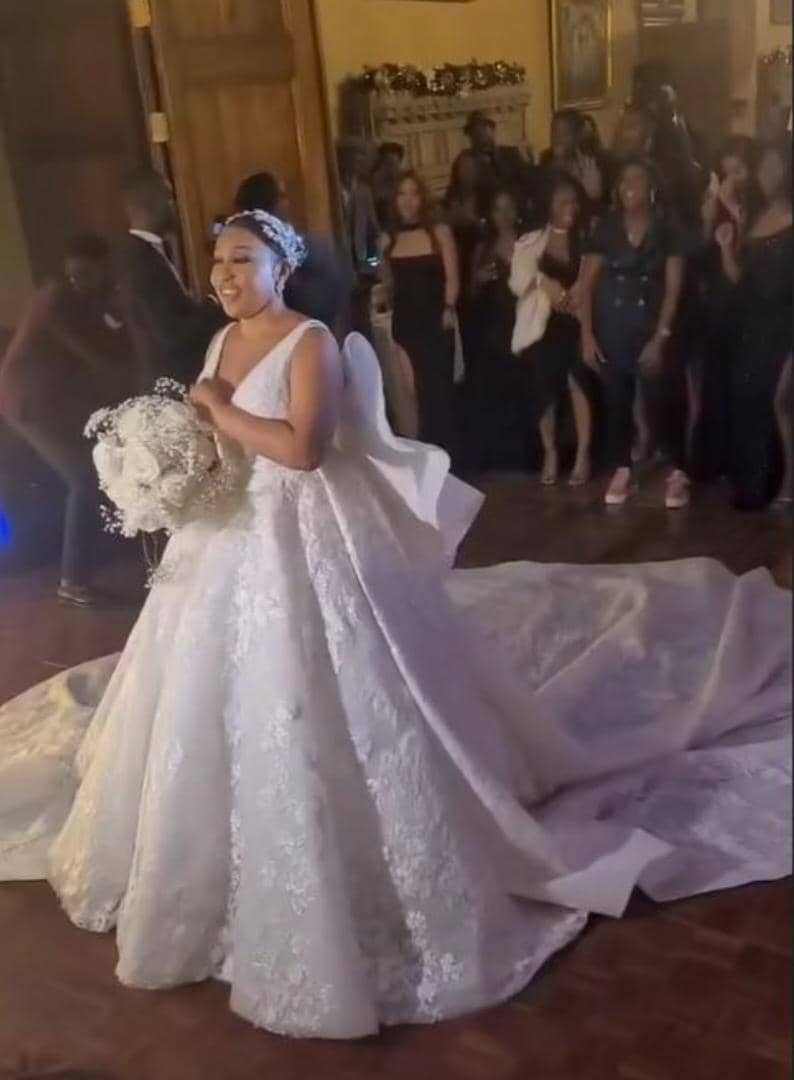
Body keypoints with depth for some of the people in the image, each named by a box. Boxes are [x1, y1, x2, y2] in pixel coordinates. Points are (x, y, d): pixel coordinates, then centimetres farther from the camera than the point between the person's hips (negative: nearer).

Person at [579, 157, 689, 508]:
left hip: (651, 330, -2)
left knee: (659, 402, -7)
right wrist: (587, 334, -6)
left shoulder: (667, 230, -1)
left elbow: (673, 288, -5)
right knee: (617, 401, 7)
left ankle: (679, 473, 6)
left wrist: (660, 338, -13)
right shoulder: (605, 229, 3)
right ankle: (622, 472, 18)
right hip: (611, 330, 2)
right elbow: (587, 284, 2)